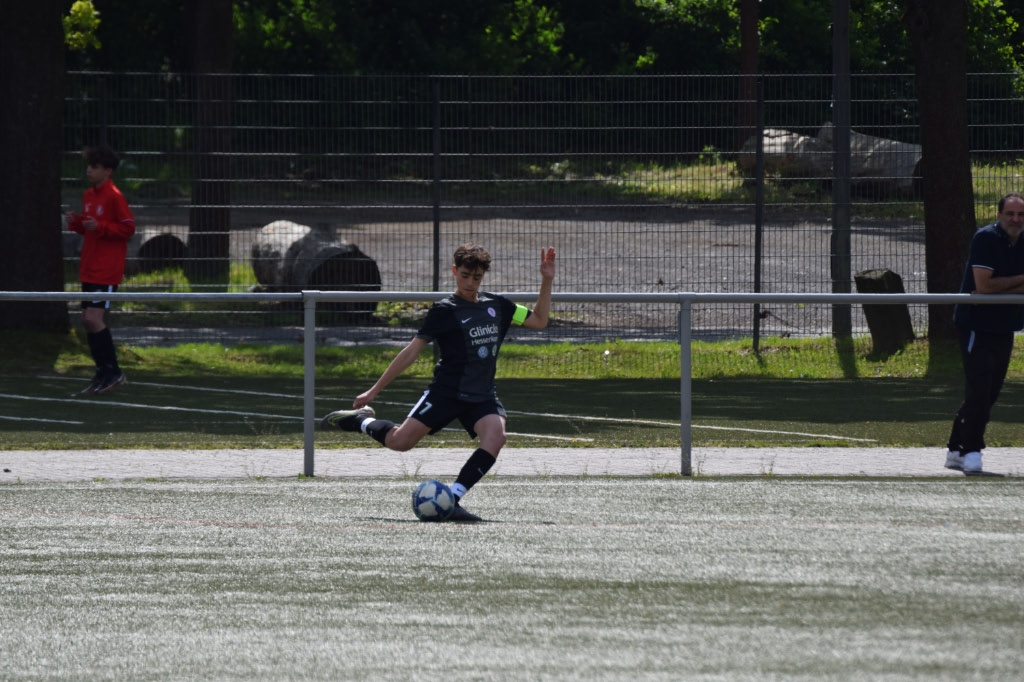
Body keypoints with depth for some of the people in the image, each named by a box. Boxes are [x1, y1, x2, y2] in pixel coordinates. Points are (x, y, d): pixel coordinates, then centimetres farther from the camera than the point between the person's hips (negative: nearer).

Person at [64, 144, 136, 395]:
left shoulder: (114, 197, -12)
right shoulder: (89, 195, 13)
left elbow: (128, 228, -13)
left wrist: (99, 226, -23)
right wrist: (75, 223, 2)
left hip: (106, 271, -9)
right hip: (89, 269, 9)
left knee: (93, 318, -14)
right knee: (88, 320, 7)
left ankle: (112, 371, -3)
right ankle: (103, 373, 15)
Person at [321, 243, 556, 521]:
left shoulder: (497, 305, 11)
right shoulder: (444, 310, -4)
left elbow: (539, 321, 18)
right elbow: (412, 351, -4)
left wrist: (546, 281, 6)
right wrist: (373, 391, -5)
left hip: (483, 395, 4)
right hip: (447, 391, -4)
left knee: (495, 437, -26)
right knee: (399, 441, -12)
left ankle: (451, 500, -23)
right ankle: (362, 419, 21)